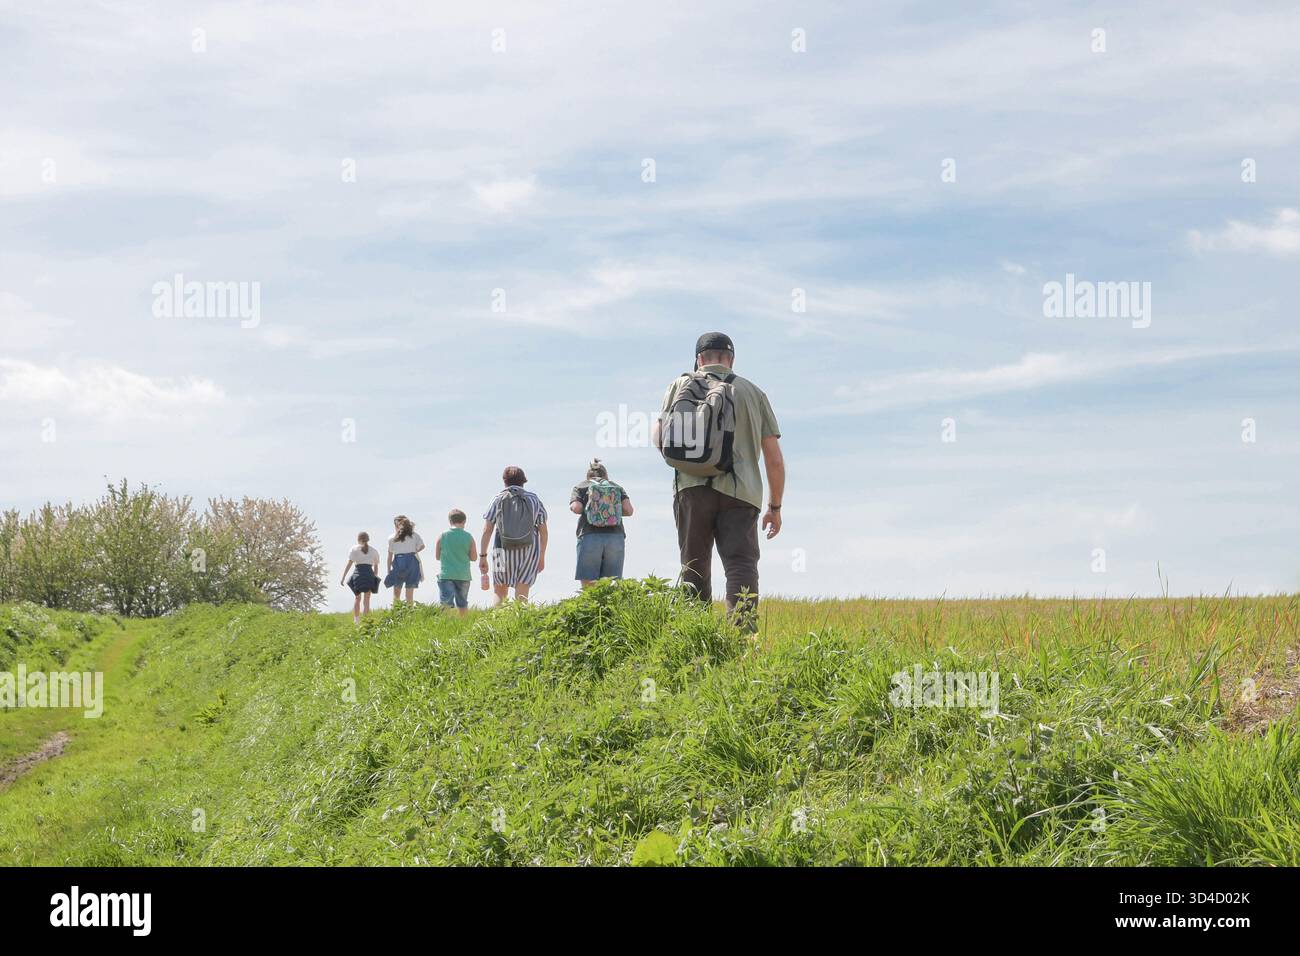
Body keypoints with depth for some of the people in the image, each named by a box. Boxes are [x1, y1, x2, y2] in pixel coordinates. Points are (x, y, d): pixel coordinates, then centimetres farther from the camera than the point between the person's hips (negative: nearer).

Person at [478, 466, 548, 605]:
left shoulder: (498, 500, 3)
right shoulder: (534, 500, 7)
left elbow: (487, 530, -3)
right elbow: (543, 531, 7)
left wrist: (482, 556, 0)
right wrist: (542, 557, 15)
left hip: (504, 552, -1)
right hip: (529, 552, 1)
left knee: (499, 594, 8)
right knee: (522, 595, 1)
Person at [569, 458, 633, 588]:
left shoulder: (581, 487, 12)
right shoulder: (617, 487, 18)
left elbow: (576, 508, -4)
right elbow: (628, 510, 5)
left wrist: (587, 510, 18)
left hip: (590, 537, -2)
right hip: (615, 536, 2)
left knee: (588, 585, -2)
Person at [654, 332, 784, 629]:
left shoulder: (681, 385, 12)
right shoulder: (751, 392, 12)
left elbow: (658, 438, 10)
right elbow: (775, 460, 10)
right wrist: (775, 507, 19)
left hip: (691, 489, 1)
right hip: (738, 493, -1)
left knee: (693, 568, 10)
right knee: (741, 564, -10)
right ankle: (744, 633, -28)